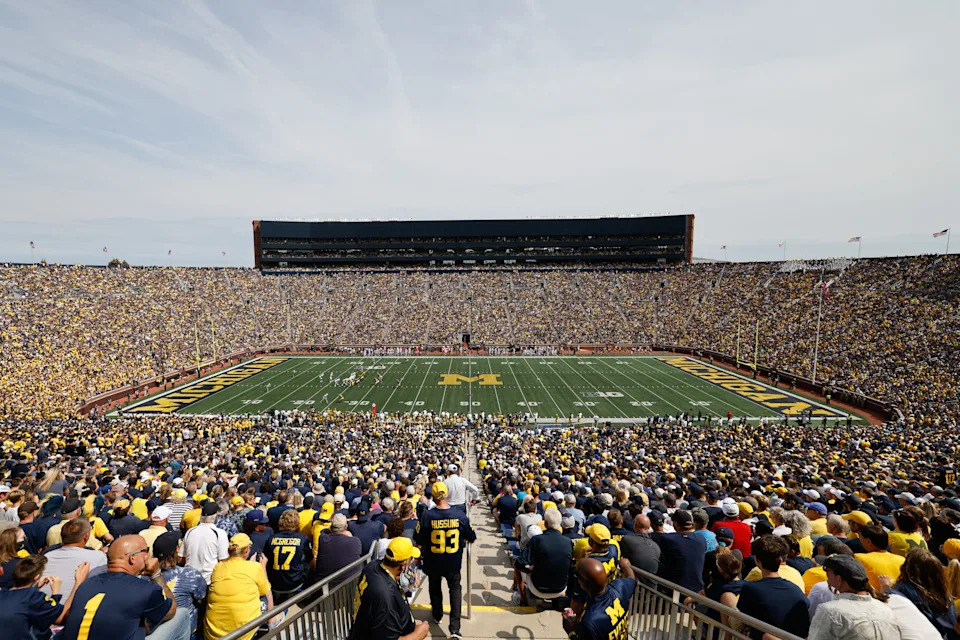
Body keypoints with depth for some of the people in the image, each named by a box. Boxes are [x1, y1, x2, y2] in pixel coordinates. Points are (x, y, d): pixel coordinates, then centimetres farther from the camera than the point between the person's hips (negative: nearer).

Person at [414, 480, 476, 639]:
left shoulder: (427, 515, -22)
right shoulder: (460, 515, -18)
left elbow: (419, 542, -11)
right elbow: (471, 538, -4)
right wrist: (462, 539, 17)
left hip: (433, 561, 0)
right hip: (453, 562, 0)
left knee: (435, 588, 26)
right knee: (455, 589, 19)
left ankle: (437, 615, 48)